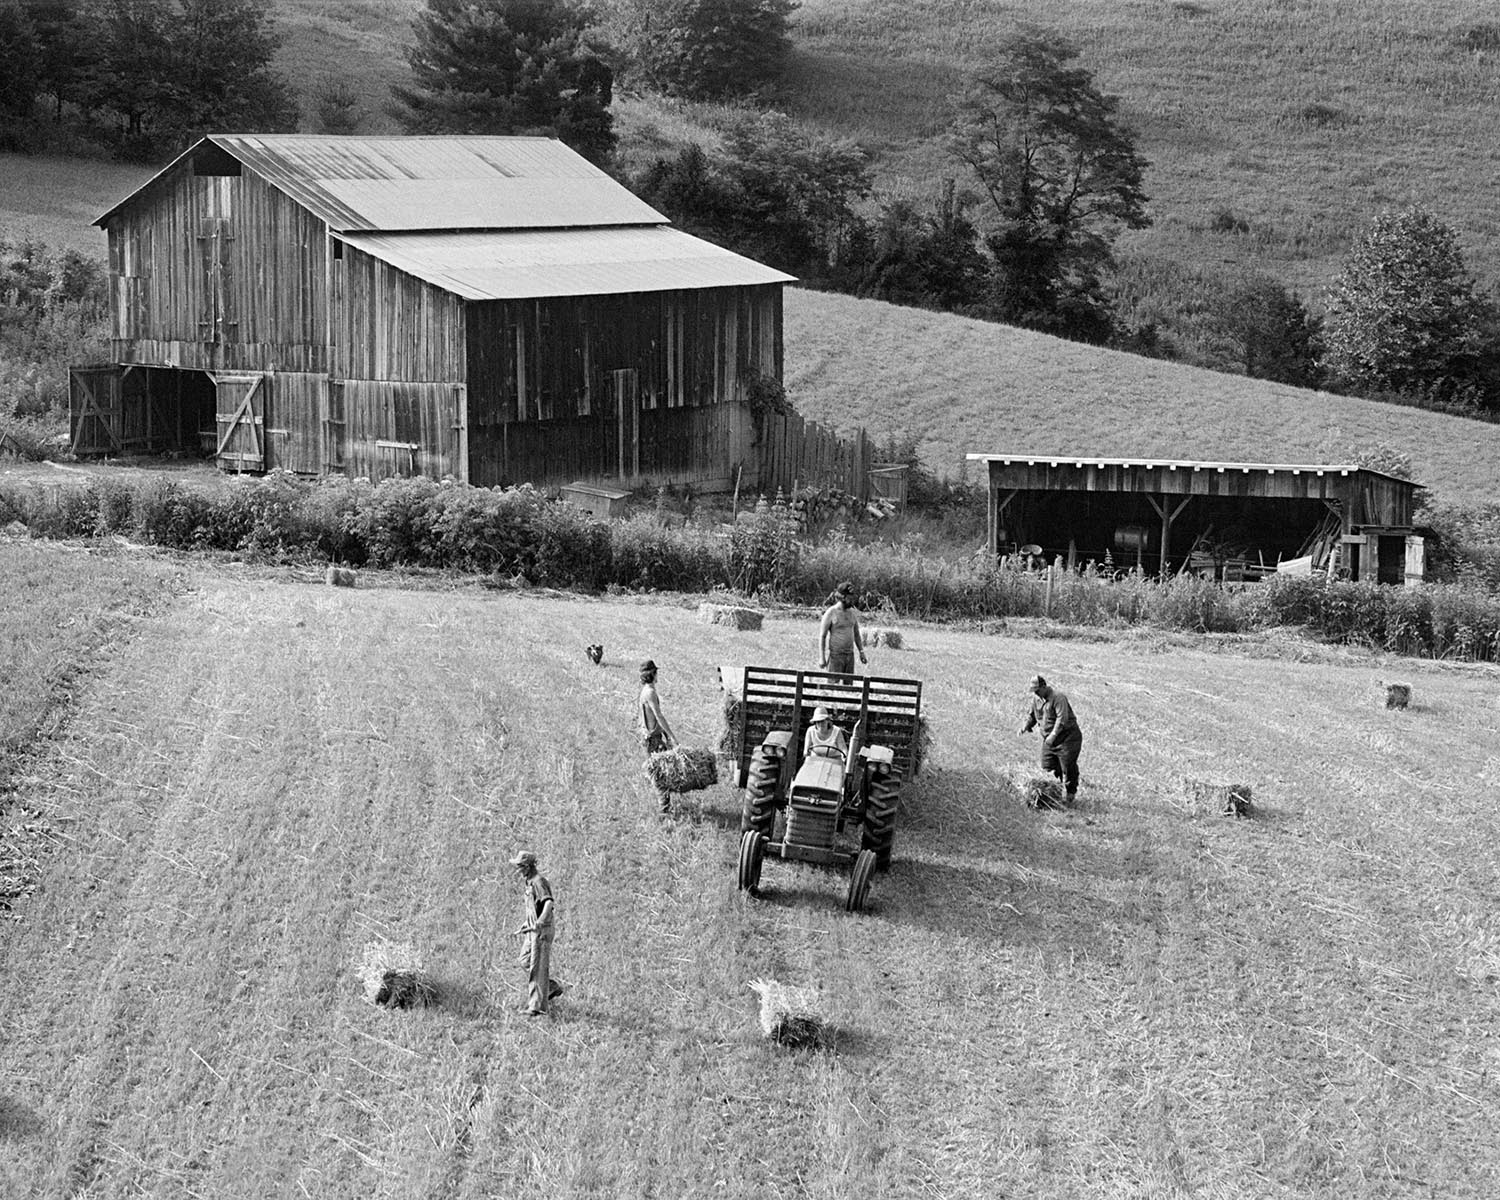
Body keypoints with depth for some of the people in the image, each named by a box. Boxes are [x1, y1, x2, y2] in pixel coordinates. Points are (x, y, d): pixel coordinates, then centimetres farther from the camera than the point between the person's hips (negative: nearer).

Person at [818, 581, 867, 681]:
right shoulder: (830, 613, -10)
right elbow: (822, 636, -11)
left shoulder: (851, 613, 9)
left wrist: (861, 652, 9)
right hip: (835, 655, -6)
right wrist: (822, 658, -16)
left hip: (849, 655, 6)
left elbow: (856, 634, 18)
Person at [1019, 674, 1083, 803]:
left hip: (1067, 736, -7)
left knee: (1068, 767, -3)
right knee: (1048, 768, 2)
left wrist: (1053, 734, -38)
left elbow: (1062, 718, -30)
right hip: (1048, 739, 7)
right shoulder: (1035, 698, 4)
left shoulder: (1058, 697, -21)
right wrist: (1026, 726, -1)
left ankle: (1071, 794, 14)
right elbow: (1033, 715, 18)